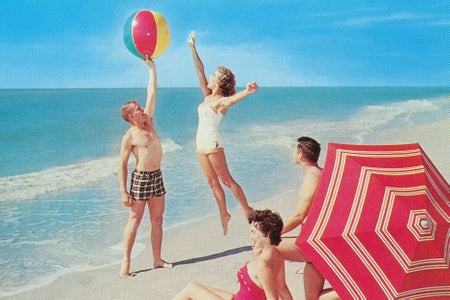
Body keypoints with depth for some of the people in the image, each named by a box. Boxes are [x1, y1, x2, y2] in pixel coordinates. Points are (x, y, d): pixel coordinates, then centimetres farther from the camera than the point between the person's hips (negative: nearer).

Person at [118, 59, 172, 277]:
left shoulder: (148, 122, 8)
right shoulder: (129, 137, -10)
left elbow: (152, 92, 10)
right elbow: (122, 165, -10)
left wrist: (152, 68, 9)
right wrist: (123, 192, -15)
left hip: (157, 177, 7)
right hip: (141, 178, -7)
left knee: (157, 219, 9)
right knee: (134, 220, -2)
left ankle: (157, 259, 17)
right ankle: (126, 262, 4)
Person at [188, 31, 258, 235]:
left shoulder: (221, 101, -12)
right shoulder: (208, 96, 9)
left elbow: (234, 98, -36)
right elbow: (199, 70, 13)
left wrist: (247, 92, -58)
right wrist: (193, 48, 14)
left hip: (213, 145, -8)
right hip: (201, 145, 8)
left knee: (226, 180, -2)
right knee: (213, 183, 10)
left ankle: (247, 209, 9)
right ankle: (224, 214, 18)